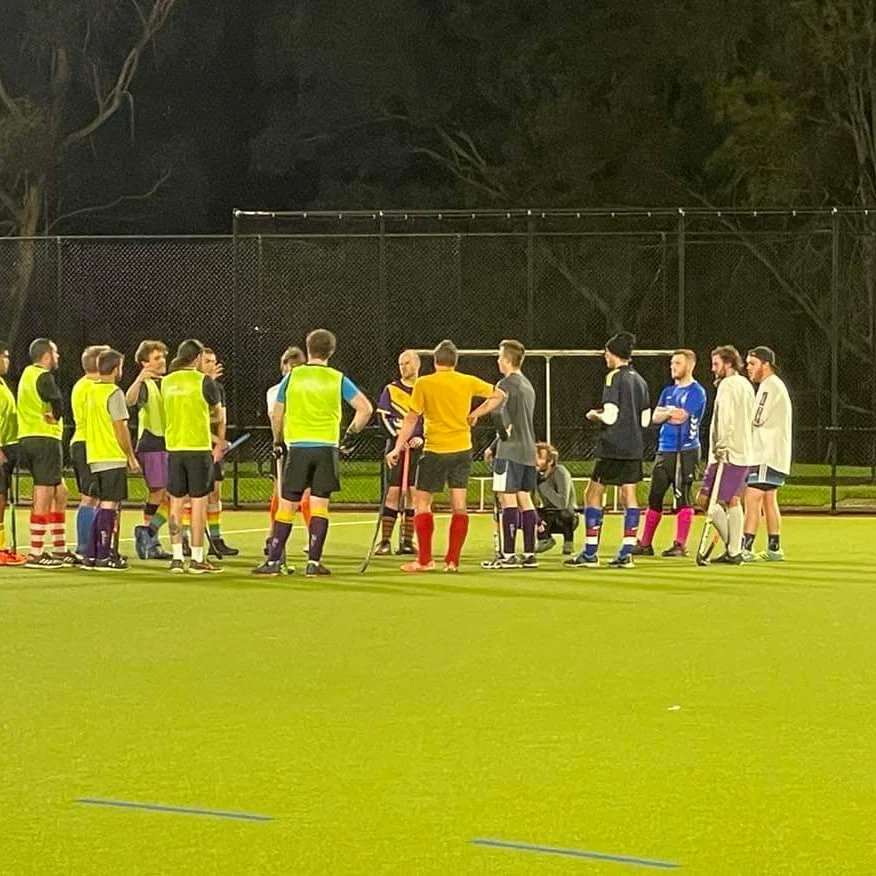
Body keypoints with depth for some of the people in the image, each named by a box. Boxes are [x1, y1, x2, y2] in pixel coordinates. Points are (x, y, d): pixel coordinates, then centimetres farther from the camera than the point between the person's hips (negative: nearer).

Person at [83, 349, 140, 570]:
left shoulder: (90, 391, 12)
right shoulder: (114, 393, -12)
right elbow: (120, 429, -14)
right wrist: (131, 457, -6)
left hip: (94, 458, 8)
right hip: (113, 458, -8)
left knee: (102, 505, 14)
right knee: (110, 506, -4)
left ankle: (91, 555, 14)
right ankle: (105, 556, -5)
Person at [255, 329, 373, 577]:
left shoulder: (292, 377, 4)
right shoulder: (338, 380, 2)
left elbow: (276, 415, 9)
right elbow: (365, 408, -3)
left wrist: (278, 442, 22)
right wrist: (351, 433, 10)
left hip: (297, 447, 0)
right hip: (327, 447, 0)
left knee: (287, 505, 3)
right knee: (319, 505, 3)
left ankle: (273, 561, 2)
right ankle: (314, 562, 0)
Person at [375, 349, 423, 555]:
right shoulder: (391, 390, 6)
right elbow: (383, 417, 1)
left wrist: (422, 438, -9)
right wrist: (398, 437, -12)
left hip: (419, 448, 1)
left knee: (414, 494, 0)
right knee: (393, 492, -6)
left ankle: (408, 542, 6)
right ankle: (385, 541, -5)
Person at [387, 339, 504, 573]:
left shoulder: (424, 384, -6)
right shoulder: (468, 382, 3)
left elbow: (411, 419, -6)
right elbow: (499, 395, 15)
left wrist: (398, 448, -1)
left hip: (435, 450, -3)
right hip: (462, 449, 3)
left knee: (422, 502, 5)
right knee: (459, 505, 6)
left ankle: (424, 560, -1)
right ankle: (453, 560, 4)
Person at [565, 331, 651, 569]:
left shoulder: (614, 377, -11)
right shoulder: (640, 381, 12)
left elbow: (610, 415, -17)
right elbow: (645, 420, 15)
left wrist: (595, 415, 1)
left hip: (613, 447, -7)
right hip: (634, 447, 7)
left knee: (593, 494, 1)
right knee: (629, 495, 7)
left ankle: (591, 552, -2)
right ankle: (627, 552, 2)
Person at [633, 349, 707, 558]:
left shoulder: (696, 392, -4)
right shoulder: (668, 391, 19)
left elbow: (680, 417, -13)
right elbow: (655, 417, 8)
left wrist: (666, 412, 3)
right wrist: (672, 412, -6)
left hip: (685, 451, -7)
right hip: (664, 450, 7)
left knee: (682, 499, -6)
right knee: (654, 498, 7)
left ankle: (680, 544, -4)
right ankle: (645, 543, 12)